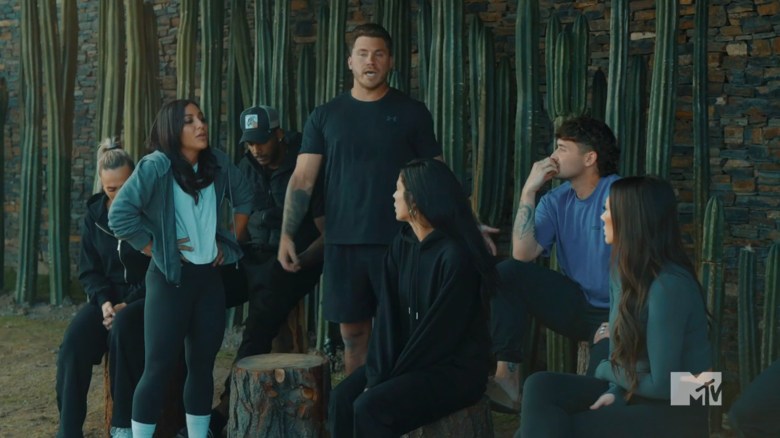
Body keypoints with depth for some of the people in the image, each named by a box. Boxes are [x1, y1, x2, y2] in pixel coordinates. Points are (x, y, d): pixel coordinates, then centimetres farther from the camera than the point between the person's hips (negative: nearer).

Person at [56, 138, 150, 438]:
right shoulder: (94, 216, 6)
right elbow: (89, 270, 9)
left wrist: (129, 303, -17)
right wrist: (104, 301, -11)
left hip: (147, 297, -4)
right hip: (109, 296, 4)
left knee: (123, 327, -37)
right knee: (73, 345, -24)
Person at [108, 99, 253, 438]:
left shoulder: (217, 162, 4)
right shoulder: (156, 166, -13)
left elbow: (244, 198, 20)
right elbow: (119, 216, -18)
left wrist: (232, 241, 13)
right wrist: (156, 250, -12)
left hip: (210, 277, 6)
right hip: (170, 279, -6)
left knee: (202, 363, 10)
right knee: (159, 366, -6)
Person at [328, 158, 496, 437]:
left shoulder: (456, 255, -19)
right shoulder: (401, 245, 5)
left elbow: (439, 332, -19)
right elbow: (388, 315, 0)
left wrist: (389, 379, -15)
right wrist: (379, 373, -12)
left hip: (455, 369, -7)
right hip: (409, 361, 7)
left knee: (369, 407, -26)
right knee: (342, 398, -15)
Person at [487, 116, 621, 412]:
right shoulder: (556, 201, 3)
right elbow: (523, 254, -12)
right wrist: (529, 191, -14)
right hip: (576, 303, 6)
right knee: (507, 273, -16)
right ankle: (506, 377, -19)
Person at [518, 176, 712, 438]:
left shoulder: (668, 286, -24)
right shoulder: (626, 269, 4)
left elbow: (662, 386, -21)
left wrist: (607, 370, -4)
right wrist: (615, 390, -10)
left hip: (673, 411, -8)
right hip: (634, 391, 8)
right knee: (541, 387, -12)